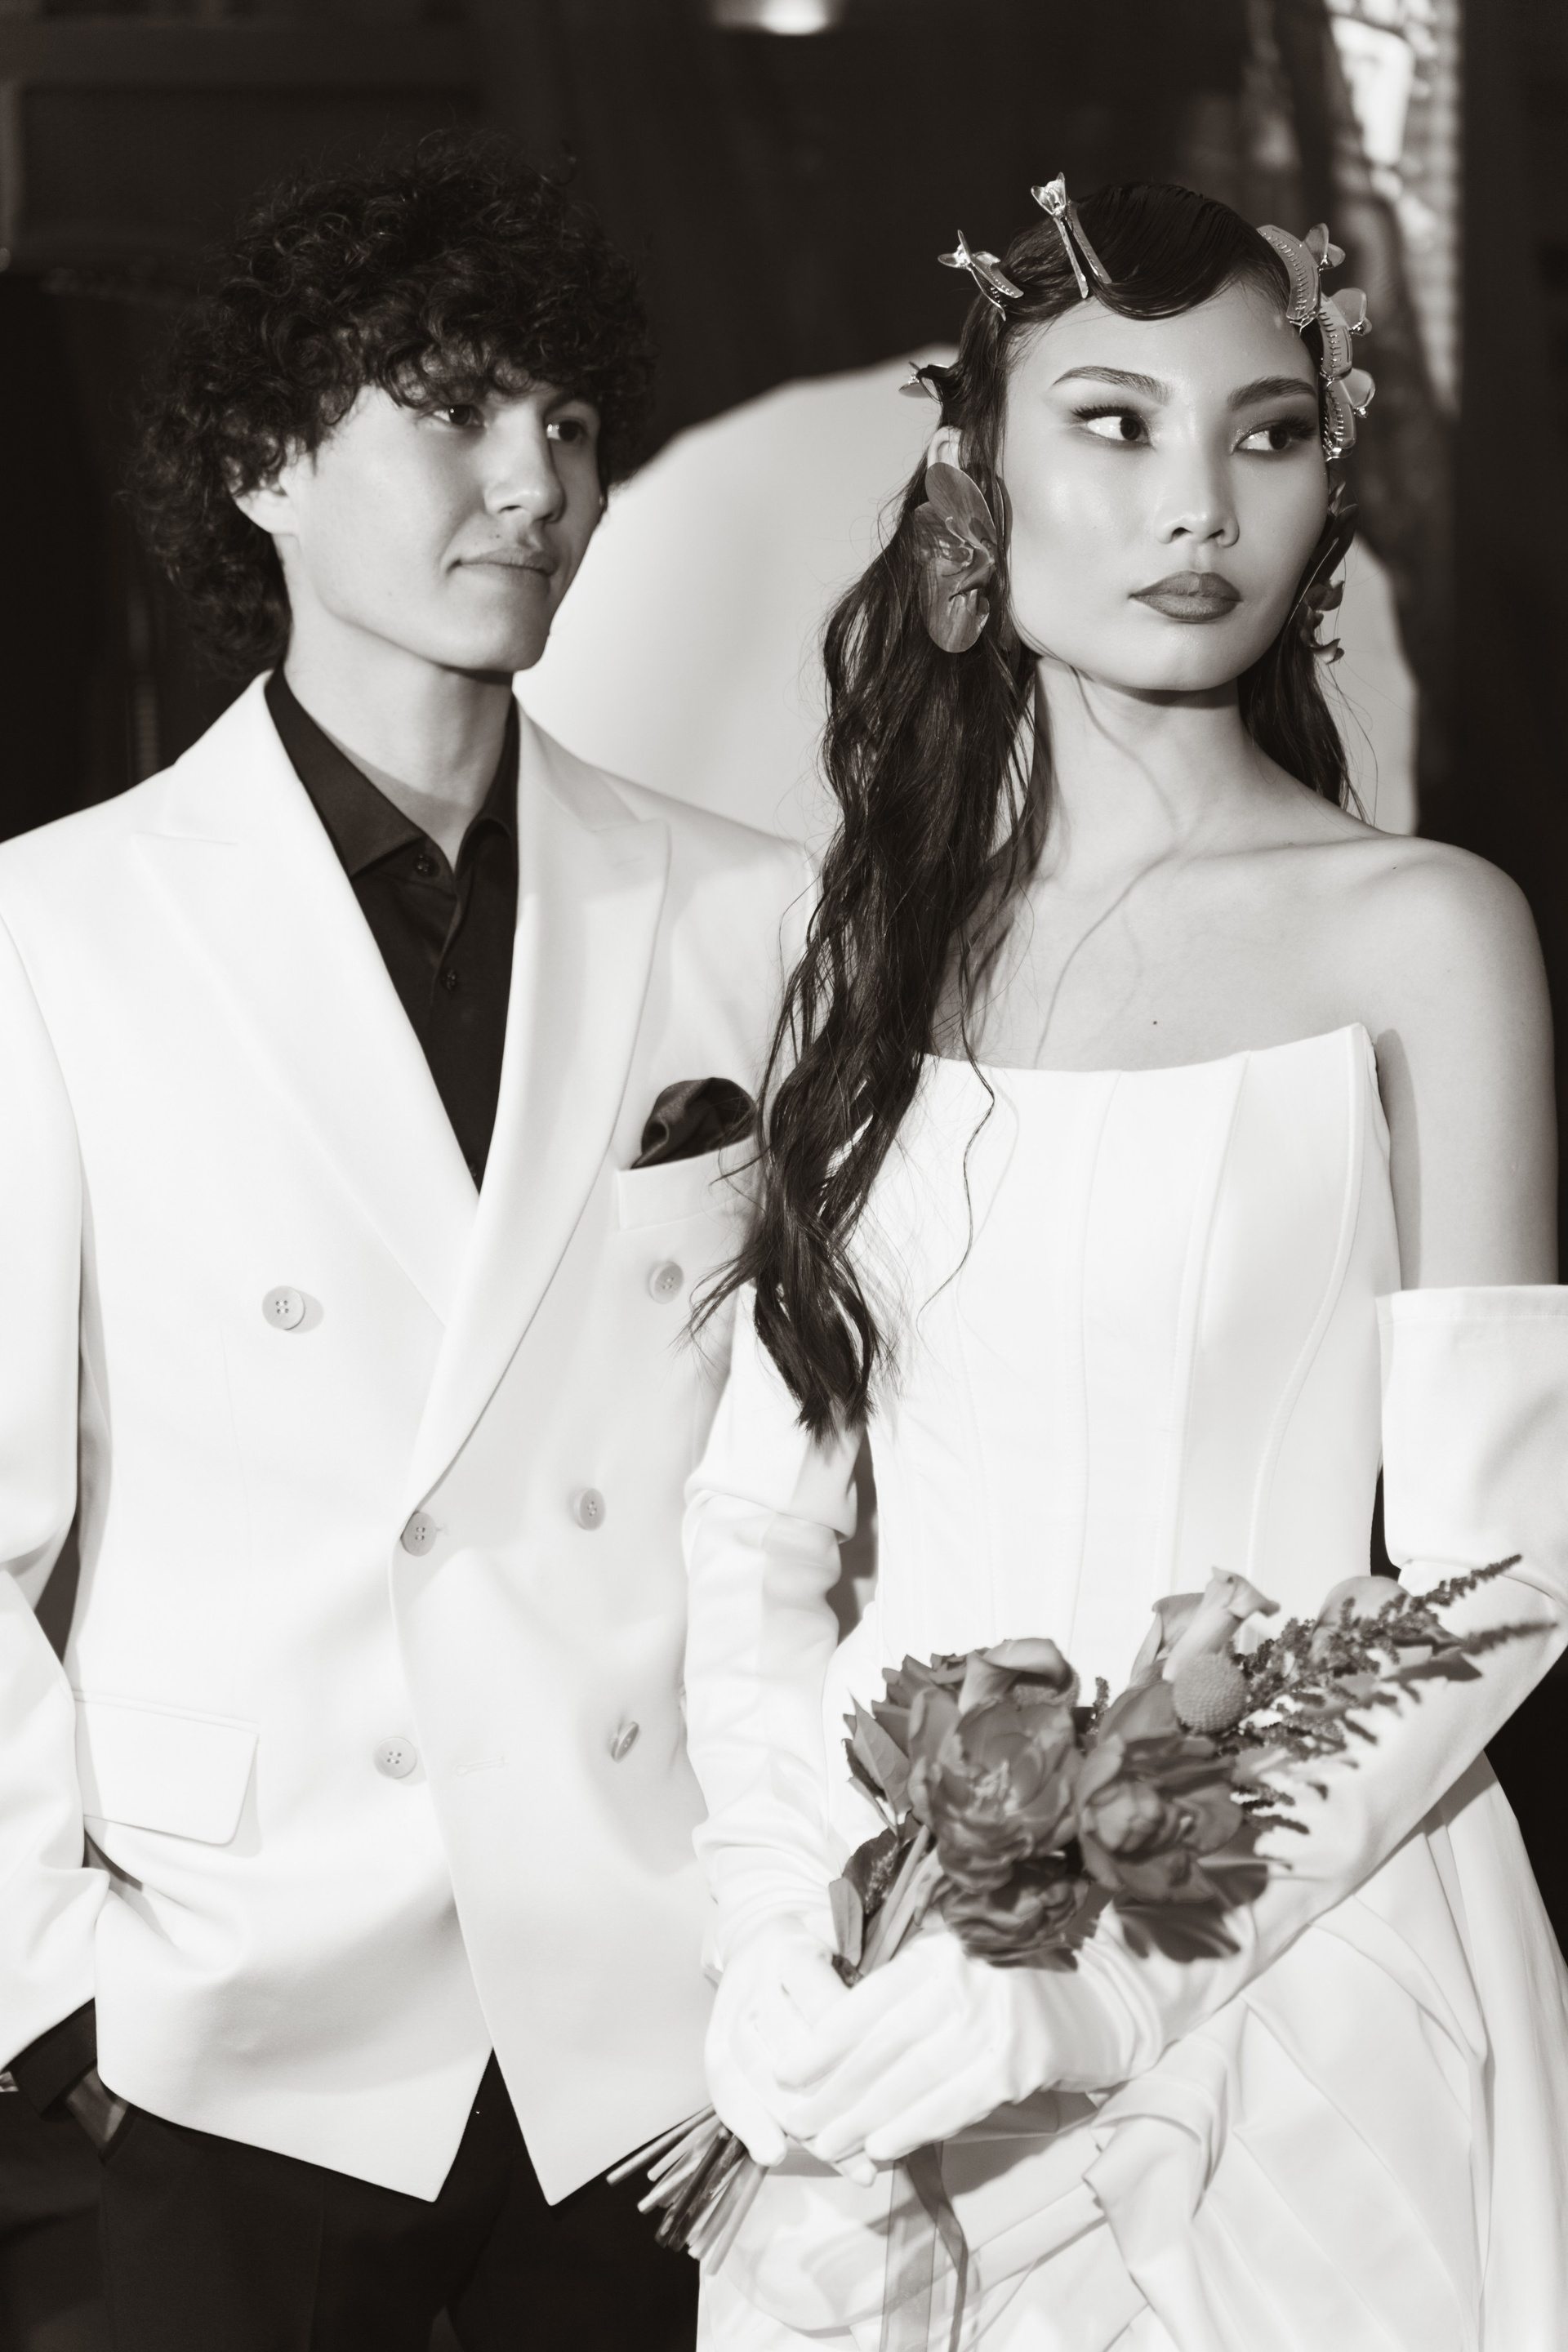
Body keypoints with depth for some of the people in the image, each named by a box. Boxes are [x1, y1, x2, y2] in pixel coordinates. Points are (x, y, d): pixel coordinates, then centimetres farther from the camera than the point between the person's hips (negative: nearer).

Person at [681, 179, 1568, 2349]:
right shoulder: (884, 936, 4)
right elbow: (758, 1504, 2)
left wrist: (1091, 1996, -15)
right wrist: (801, 1959, -12)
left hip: (1293, 1984, -3)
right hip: (897, 1960, 3)